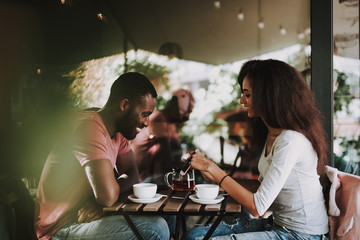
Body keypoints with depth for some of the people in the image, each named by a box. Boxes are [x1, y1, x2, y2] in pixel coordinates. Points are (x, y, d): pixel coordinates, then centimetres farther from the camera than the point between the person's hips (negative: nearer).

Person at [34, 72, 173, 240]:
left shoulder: (118, 129, 5)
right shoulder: (90, 126, -25)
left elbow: (132, 176, 8)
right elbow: (108, 196, -33)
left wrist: (113, 187, -14)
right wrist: (119, 185, -9)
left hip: (84, 213, 9)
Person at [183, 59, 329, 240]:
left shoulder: (291, 141, -24)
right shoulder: (271, 134, 6)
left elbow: (257, 207, -23)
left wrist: (213, 169, -16)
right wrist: (216, 177, 4)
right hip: (277, 223, 8)